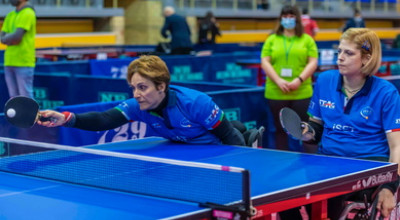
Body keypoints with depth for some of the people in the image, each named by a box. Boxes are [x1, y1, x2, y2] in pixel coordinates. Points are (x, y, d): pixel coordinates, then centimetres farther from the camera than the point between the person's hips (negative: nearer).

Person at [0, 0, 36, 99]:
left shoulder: (28, 14, -7)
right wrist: (12, 38, -10)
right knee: (14, 97, 9)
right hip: (9, 62, 8)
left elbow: (17, 36, -17)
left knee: (26, 97, -7)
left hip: (24, 63, -8)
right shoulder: (10, 16, 16)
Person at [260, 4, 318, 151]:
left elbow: (313, 62, 1)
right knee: (280, 129, 7)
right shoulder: (272, 40, 11)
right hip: (276, 93, 1)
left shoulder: (307, 40, 9)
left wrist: (299, 80, -13)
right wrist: (278, 81, -11)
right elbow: (265, 62, 3)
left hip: (301, 93, -1)